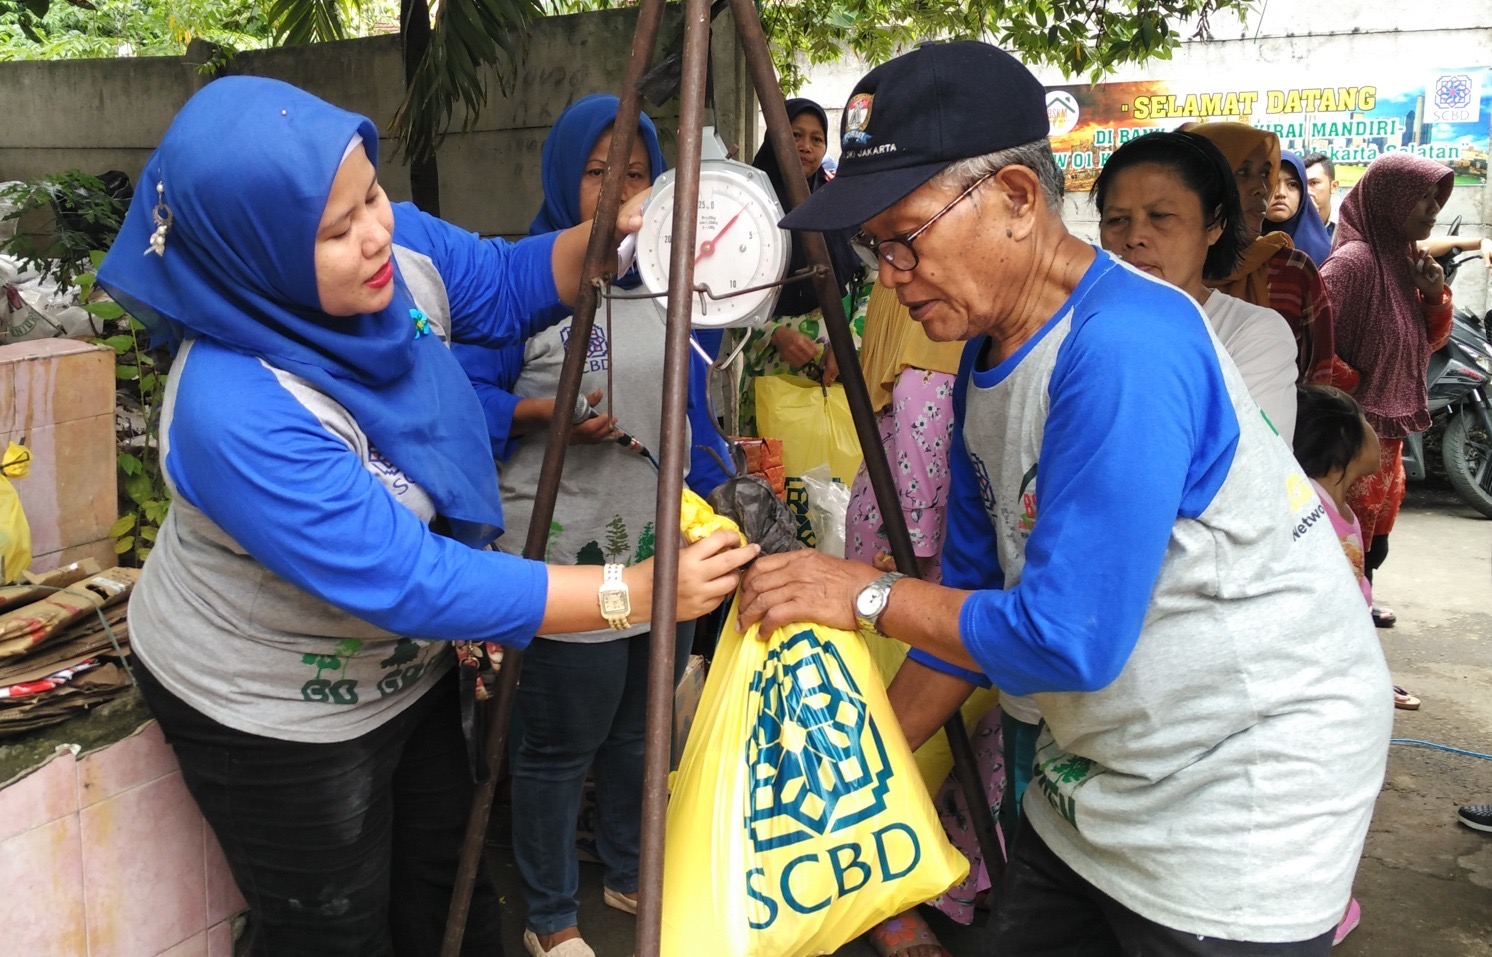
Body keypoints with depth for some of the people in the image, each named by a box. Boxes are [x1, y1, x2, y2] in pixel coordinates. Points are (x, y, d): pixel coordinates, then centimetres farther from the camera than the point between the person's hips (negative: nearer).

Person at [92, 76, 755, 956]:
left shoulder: (396, 250, -19)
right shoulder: (239, 414, -39)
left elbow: (510, 289, 0)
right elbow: (415, 583, -36)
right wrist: (637, 592, -36)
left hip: (405, 661, 7)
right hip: (275, 711, -6)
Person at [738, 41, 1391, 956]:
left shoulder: (1124, 348, -28)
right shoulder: (987, 353, 0)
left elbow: (1068, 637, -29)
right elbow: (975, 601, 7)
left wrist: (869, 595, -19)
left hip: (1243, 803, -8)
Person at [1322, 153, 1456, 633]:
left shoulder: (1403, 257, 8)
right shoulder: (1353, 261, -20)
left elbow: (1427, 341, 13)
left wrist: (1435, 296, -5)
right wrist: (1349, 388, -19)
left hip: (1391, 419, 9)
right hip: (1356, 424, -9)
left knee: (1379, 515, 20)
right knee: (1352, 522, 0)